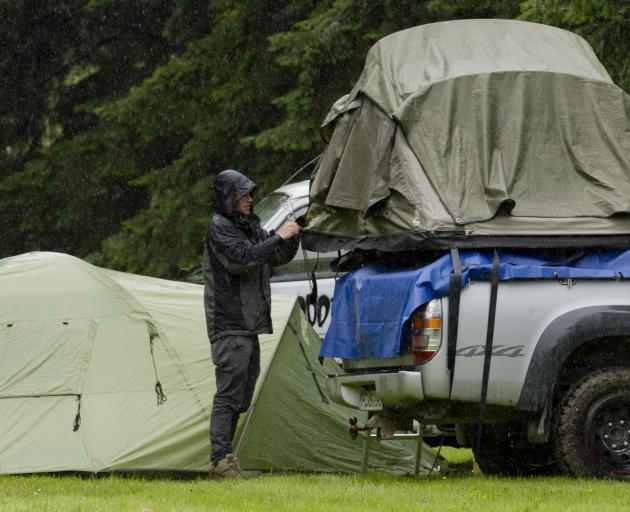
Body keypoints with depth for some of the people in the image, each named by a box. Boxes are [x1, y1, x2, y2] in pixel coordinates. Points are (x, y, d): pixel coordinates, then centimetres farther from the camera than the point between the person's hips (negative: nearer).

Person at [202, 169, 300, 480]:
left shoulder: (250, 226, 18)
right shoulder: (219, 229, -9)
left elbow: (279, 258, 19)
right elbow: (242, 258, -23)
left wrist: (293, 238, 0)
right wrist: (279, 237, -21)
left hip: (249, 327, 9)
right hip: (229, 327, -9)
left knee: (240, 397, 10)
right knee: (228, 395, -13)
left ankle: (224, 462, 14)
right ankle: (221, 462, -15)